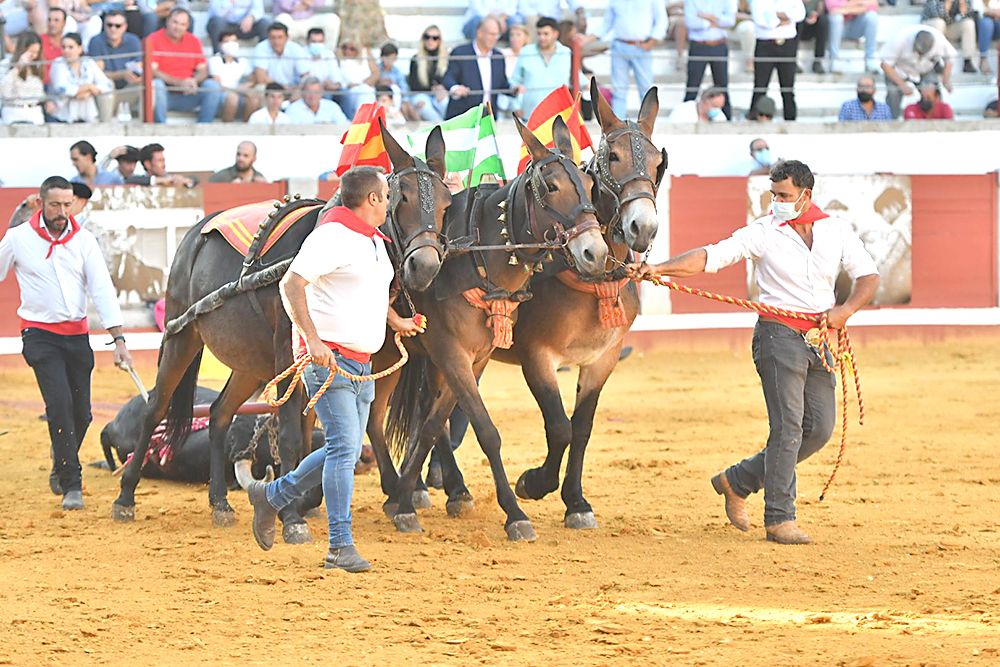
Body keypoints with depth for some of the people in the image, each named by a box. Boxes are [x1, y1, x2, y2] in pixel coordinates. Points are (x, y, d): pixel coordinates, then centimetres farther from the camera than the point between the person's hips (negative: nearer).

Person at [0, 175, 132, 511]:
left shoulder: (84, 241, 1)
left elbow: (102, 290, -3)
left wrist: (118, 338, -11)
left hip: (77, 335, 3)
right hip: (40, 334, -3)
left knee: (81, 413, 4)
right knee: (60, 405, -17)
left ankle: (61, 469, 30)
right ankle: (71, 485, -11)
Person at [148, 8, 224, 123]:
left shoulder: (193, 41, 9)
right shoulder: (153, 40, -4)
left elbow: (203, 70, 7)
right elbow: (151, 71, -13)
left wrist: (194, 81, -18)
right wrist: (179, 82, -22)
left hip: (187, 93, 4)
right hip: (164, 94, -4)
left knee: (213, 86, -18)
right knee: (156, 84, -36)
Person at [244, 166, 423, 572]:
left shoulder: (375, 241, 17)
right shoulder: (332, 235, -13)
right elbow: (292, 285, -21)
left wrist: (395, 321, 33)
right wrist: (313, 340, -28)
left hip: (361, 363, 10)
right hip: (328, 357, -10)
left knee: (345, 451, 12)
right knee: (344, 447, -14)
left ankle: (271, 496, 29)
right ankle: (341, 547, -13)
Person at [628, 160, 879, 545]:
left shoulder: (836, 232, 7)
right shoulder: (762, 234, -5)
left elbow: (868, 276, 9)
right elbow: (710, 258, -13)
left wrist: (846, 311, -10)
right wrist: (658, 270, -26)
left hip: (819, 340, 5)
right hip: (779, 335, -5)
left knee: (820, 429, 4)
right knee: (788, 426, -11)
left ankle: (738, 481, 19)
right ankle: (779, 519, -6)